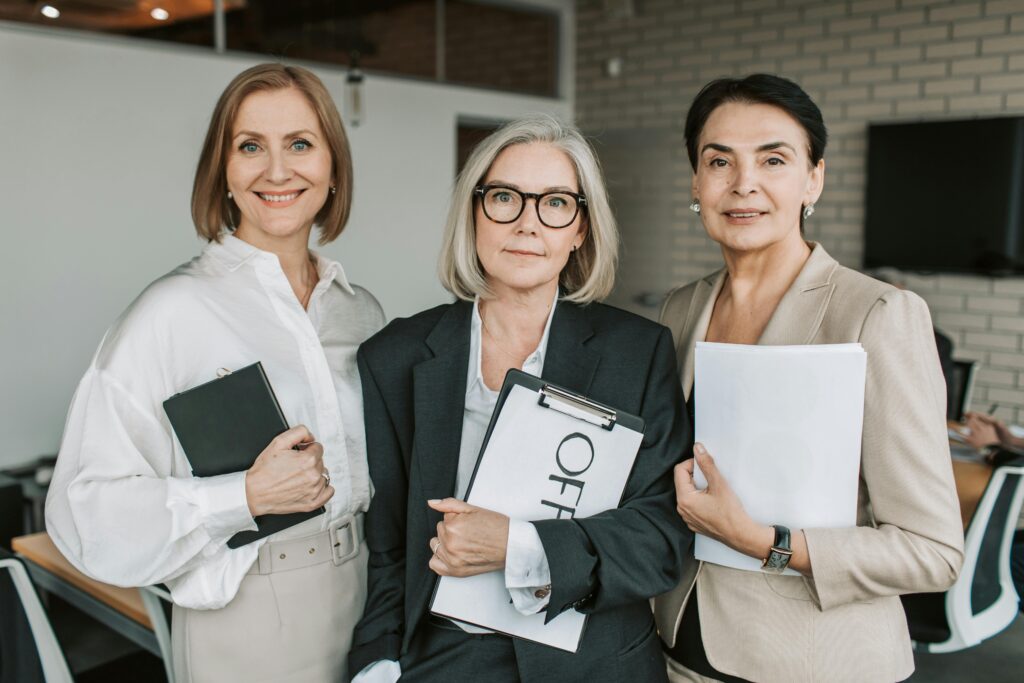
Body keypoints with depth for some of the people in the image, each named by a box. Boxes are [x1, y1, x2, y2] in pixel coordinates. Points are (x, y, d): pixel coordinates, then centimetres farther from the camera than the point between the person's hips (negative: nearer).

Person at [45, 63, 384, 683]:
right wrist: (246, 498, -24)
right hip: (249, 625, -5)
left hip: (368, 601, 5)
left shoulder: (362, 310, 2)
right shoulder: (176, 311, -15)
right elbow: (87, 509, -17)